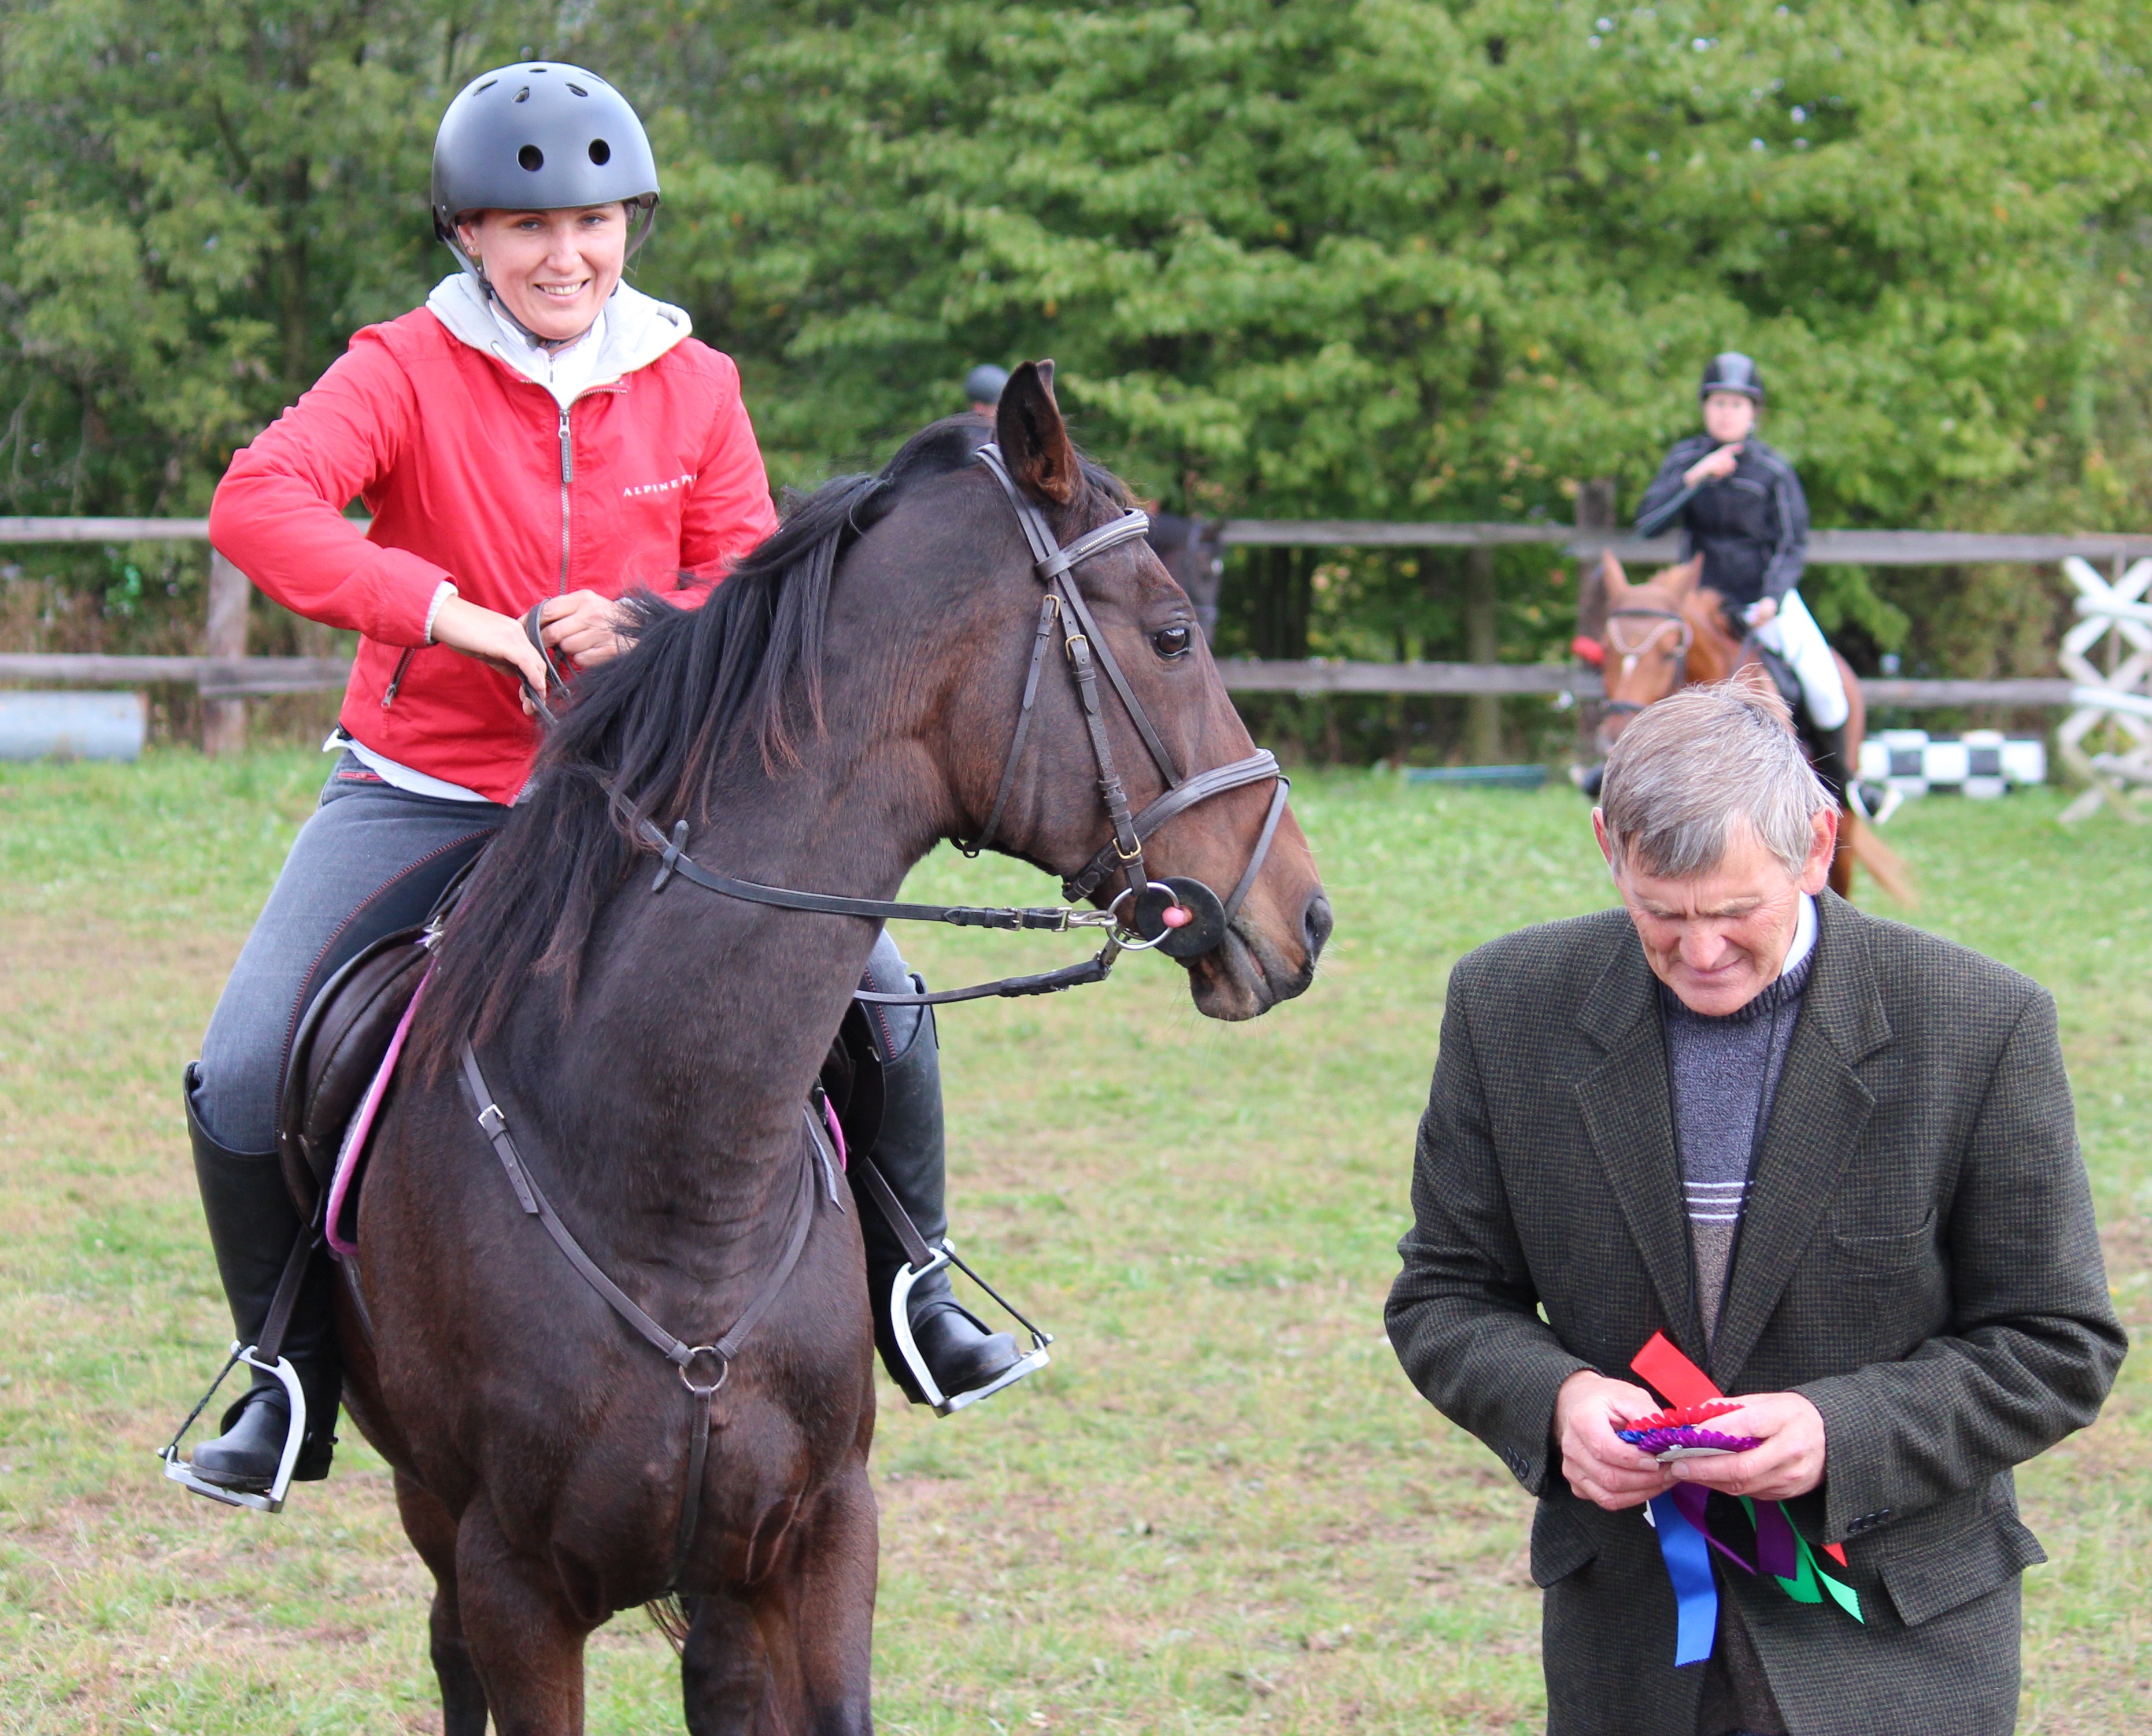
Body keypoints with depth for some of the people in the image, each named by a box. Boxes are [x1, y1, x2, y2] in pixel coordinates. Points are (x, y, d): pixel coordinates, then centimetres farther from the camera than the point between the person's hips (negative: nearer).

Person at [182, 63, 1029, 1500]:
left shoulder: (693, 387, 1)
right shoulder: (408, 372, -9)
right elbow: (256, 503, -26)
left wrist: (647, 631, -21)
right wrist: (458, 616, -33)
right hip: (422, 795, -2)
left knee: (880, 998, -9)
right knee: (242, 1083, -16)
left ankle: (907, 1288, 15)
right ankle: (289, 1369, 7)